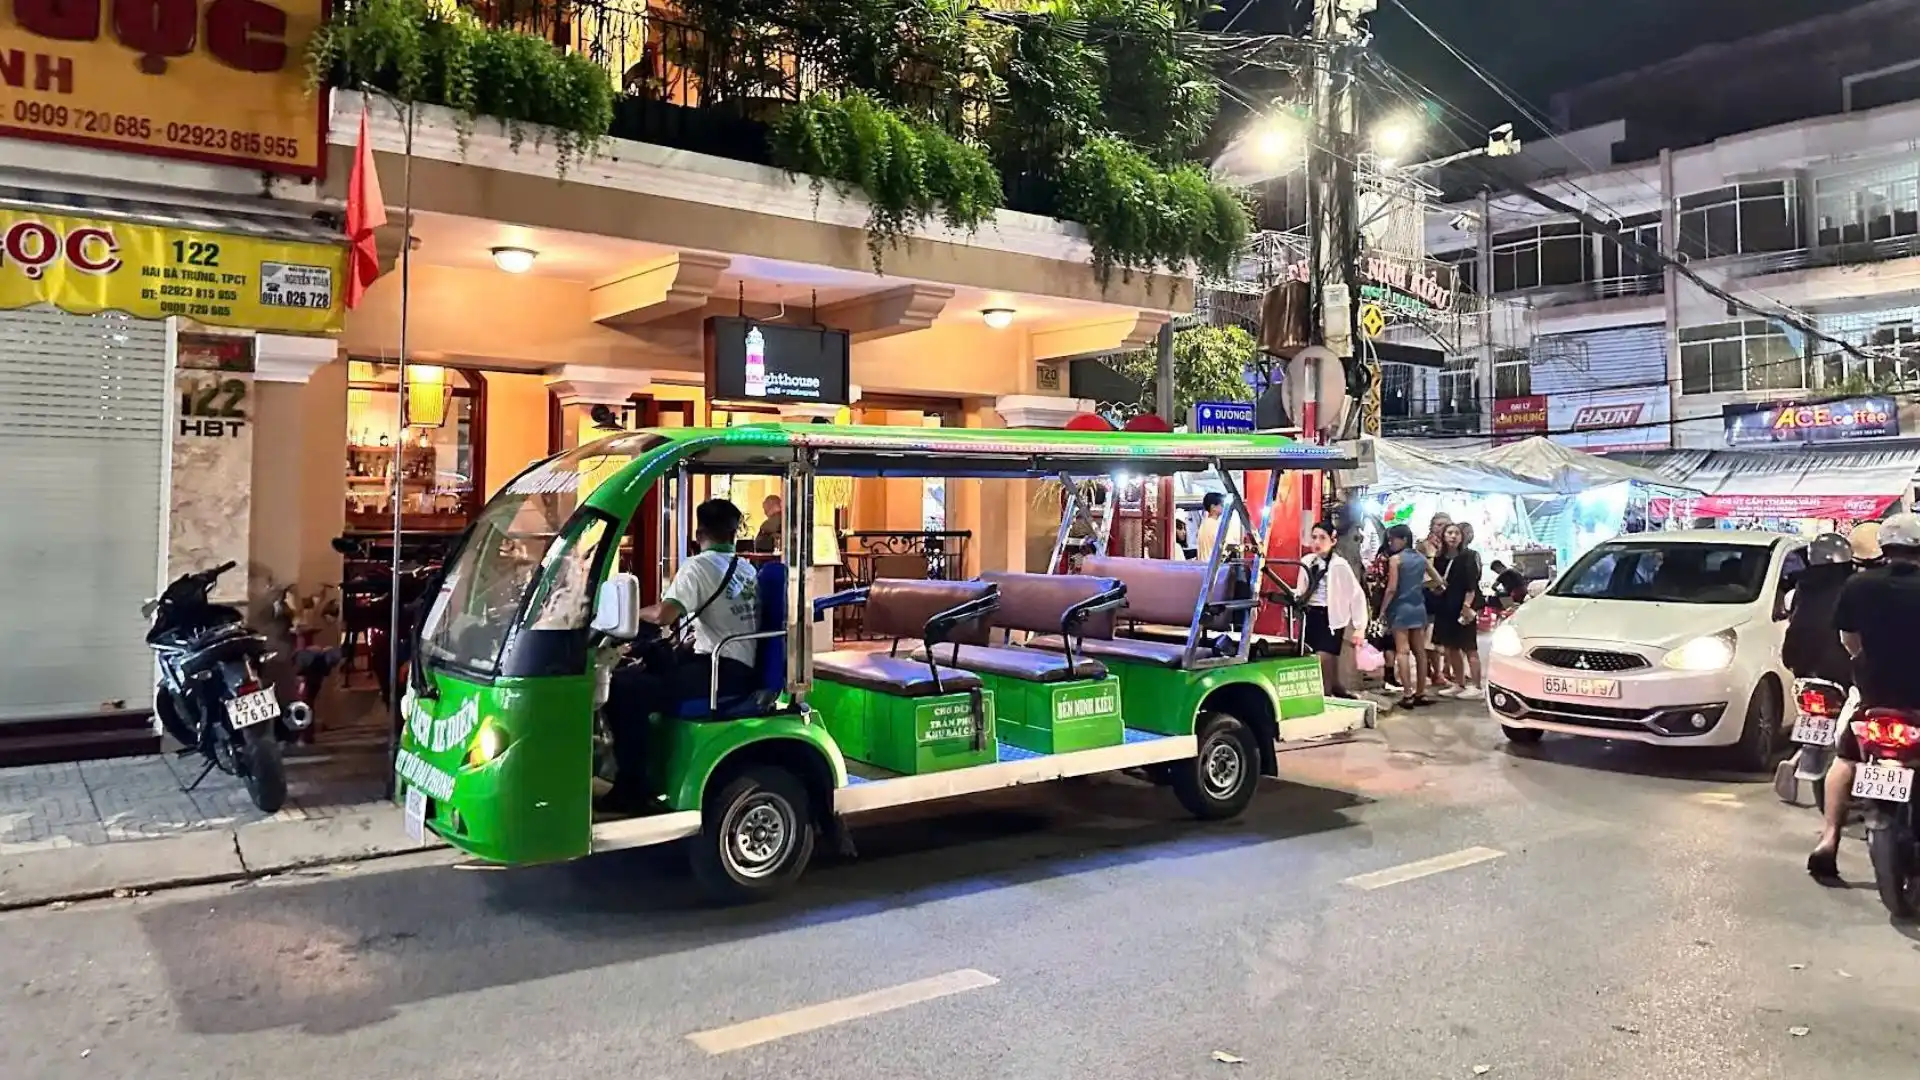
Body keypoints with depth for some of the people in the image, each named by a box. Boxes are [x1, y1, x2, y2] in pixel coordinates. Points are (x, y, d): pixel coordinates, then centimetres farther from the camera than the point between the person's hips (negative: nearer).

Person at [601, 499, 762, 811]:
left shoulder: (698, 566, -8)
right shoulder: (747, 569, 17)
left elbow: (663, 616, -18)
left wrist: (634, 612, 2)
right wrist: (690, 620, 36)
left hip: (717, 669, -9)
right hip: (742, 669, 9)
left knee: (625, 689, -15)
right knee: (642, 672, 22)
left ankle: (630, 787, -14)